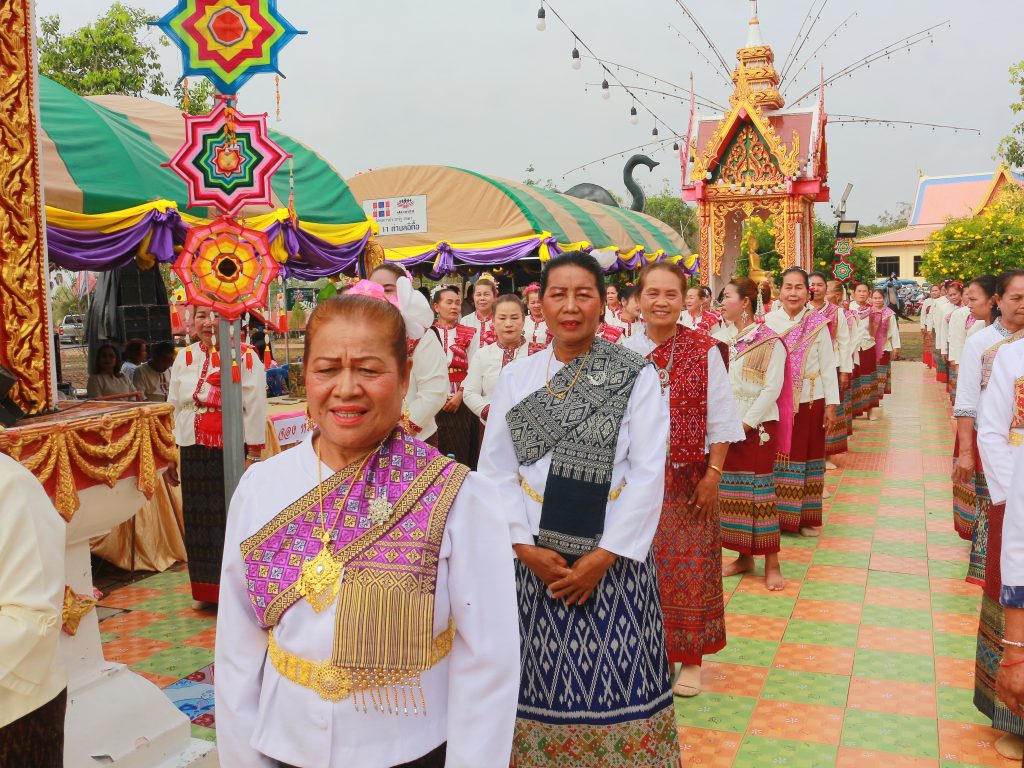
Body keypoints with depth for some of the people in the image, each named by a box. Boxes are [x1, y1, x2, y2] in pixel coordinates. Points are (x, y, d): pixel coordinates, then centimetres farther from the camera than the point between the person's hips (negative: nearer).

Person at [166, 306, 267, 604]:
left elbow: (255, 409, -8)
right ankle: (208, 592, 24)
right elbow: (173, 409, 14)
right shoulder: (184, 358, 9)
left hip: (232, 453, -4)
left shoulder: (245, 358, -6)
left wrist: (253, 456, -12)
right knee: (199, 523, 10)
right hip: (194, 454, 5)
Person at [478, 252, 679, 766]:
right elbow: (495, 472, 2)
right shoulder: (514, 379, 4)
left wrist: (604, 556, -11)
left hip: (613, 556, -2)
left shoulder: (636, 377, -3)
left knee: (615, 680, 6)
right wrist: (526, 547, -9)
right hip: (536, 557, 2)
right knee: (544, 682, 10)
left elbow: (648, 473, -7)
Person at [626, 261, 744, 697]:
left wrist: (713, 473, -9)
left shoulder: (704, 351, -5)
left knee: (690, 569, 6)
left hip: (688, 479, -1)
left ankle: (691, 658, 22)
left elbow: (720, 419, -4)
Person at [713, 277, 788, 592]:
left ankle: (771, 563, 8)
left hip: (757, 426, -5)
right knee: (730, 489, 8)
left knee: (759, 489, -1)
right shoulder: (719, 338, 6)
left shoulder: (769, 341, -7)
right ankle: (744, 556, 21)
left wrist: (745, 424, -14)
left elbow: (772, 389, -11)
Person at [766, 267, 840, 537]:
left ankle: (807, 517, 18)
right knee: (778, 456, 5)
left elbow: (828, 365, -2)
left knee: (808, 454, 8)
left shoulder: (817, 323, -4)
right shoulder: (769, 321, -2)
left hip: (810, 400, 0)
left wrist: (831, 404, -3)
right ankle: (778, 515, 16)